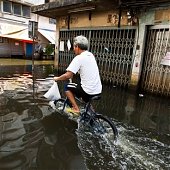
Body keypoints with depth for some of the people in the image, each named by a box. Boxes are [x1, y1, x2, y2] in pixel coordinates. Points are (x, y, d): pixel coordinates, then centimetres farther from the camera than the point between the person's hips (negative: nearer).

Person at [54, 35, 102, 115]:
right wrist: (72, 73, 27)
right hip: (98, 90, 7)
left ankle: (75, 108, 8)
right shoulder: (91, 55, 10)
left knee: (67, 87, 11)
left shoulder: (79, 58, -13)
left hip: (88, 91, -7)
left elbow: (68, 75, -17)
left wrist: (57, 78, 1)